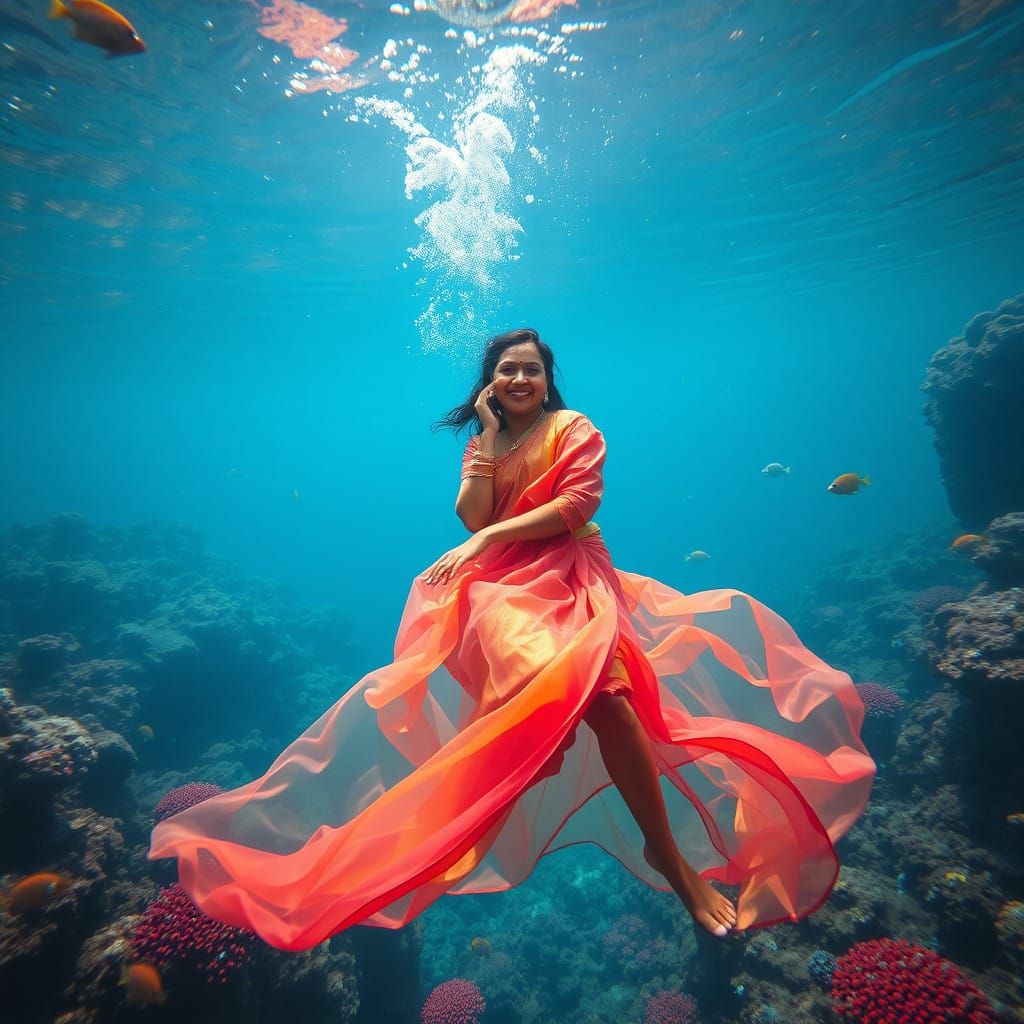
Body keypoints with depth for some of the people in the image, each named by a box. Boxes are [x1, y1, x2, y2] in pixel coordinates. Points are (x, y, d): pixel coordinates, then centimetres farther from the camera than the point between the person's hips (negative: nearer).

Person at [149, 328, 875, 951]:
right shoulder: (482, 443, 24)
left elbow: (576, 504, -6)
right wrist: (488, 431, 6)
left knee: (600, 681, -31)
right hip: (501, 586, 2)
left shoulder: (575, 428, 12)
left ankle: (667, 848, -16)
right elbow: (474, 517, 6)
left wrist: (490, 537, -11)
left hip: (570, 575, -2)